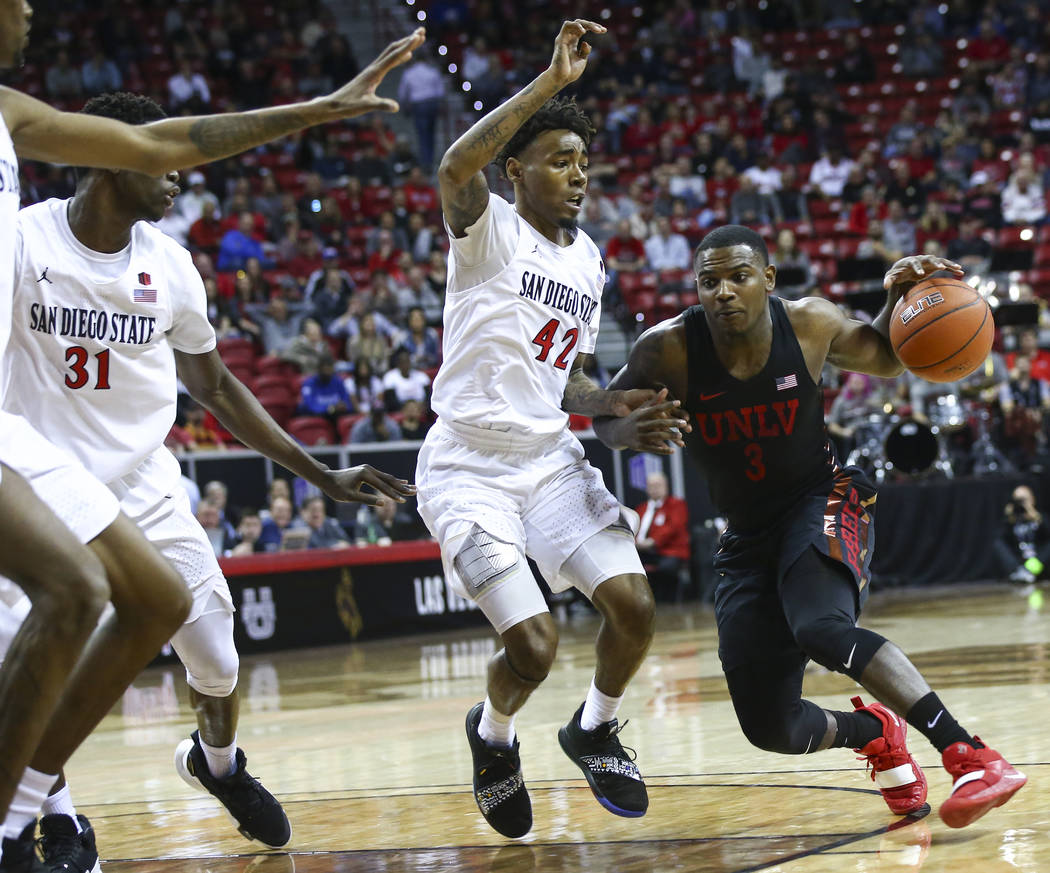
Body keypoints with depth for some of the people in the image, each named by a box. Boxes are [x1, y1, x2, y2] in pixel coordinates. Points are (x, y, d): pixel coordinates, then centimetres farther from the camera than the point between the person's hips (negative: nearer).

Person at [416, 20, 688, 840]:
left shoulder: (589, 260, 13)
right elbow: (455, 168, -33)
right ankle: (494, 733, 20)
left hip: (553, 458, 6)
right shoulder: (488, 229, -8)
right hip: (469, 466, -6)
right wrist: (550, 81, -35)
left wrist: (620, 406, 1)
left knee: (635, 604, -9)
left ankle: (595, 729, 21)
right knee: (533, 644, -15)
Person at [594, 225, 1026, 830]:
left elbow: (884, 358, 7)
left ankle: (970, 755, -40)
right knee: (769, 728, -1)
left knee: (821, 627, -37)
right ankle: (873, 732, 33)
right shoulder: (671, 348, -16)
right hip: (748, 538, 3)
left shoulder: (810, 325, -13)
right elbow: (605, 422, -3)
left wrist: (903, 297, -15)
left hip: (823, 502, -3)